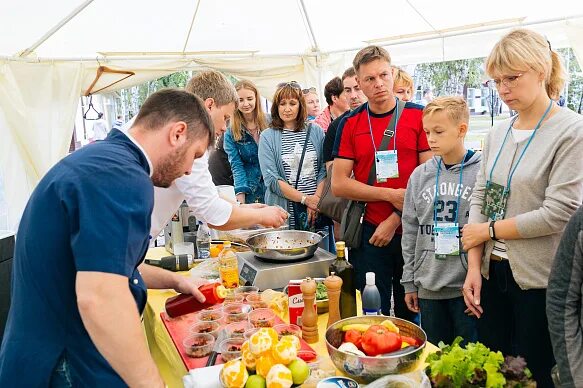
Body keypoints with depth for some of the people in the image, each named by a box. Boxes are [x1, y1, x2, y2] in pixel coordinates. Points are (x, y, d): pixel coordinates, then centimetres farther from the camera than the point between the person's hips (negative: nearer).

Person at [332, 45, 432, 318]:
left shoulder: (419, 116, -1)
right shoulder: (350, 124, 3)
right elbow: (338, 185, -2)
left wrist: (395, 220, -10)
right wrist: (390, 195, -11)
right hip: (369, 233, 1)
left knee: (411, 312, 15)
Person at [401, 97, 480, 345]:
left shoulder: (481, 172, -7)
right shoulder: (420, 175, 5)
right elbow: (410, 231, 8)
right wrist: (409, 282, 8)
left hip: (468, 285, -3)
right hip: (428, 286, 4)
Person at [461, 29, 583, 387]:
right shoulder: (497, 133, 7)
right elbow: (480, 199, 5)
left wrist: (489, 230, -9)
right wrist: (474, 267, -2)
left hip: (539, 281, -5)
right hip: (492, 273, 6)